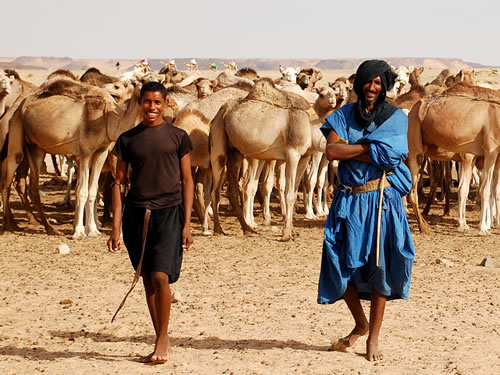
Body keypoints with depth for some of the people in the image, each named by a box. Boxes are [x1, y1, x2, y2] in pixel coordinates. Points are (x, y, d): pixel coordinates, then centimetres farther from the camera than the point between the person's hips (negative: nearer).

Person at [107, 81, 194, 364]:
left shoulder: (178, 137, 4)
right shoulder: (128, 139, 7)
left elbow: (187, 181, 5)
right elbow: (119, 183, 8)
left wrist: (187, 224, -2)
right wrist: (116, 228, 2)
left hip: (169, 213, -2)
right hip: (136, 215, 3)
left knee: (160, 276, -14)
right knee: (147, 279, 6)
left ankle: (162, 340, 1)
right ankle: (163, 341, 17)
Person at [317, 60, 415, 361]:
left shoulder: (396, 118, 0)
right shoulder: (344, 115, 8)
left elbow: (385, 157, -13)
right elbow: (331, 151, -7)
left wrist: (348, 149, -8)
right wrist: (369, 147, -10)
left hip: (380, 200, -3)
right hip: (348, 199, 3)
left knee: (379, 266, -1)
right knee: (343, 265, 0)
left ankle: (373, 338, 10)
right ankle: (361, 324, 25)